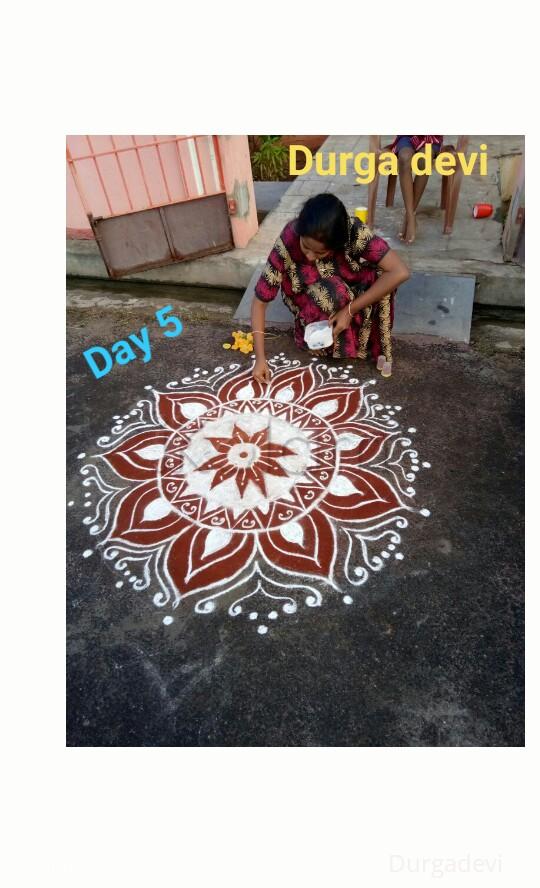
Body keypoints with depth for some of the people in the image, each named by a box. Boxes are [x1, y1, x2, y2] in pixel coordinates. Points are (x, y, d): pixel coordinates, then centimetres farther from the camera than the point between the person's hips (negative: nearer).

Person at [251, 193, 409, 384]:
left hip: (347, 285, 2)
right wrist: (260, 357, -34)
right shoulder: (288, 241, -33)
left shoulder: (353, 231, -33)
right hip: (307, 293, -2)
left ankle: (378, 346, -10)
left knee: (381, 275, -29)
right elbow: (260, 299, -29)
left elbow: (400, 272, -36)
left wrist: (350, 310, -37)